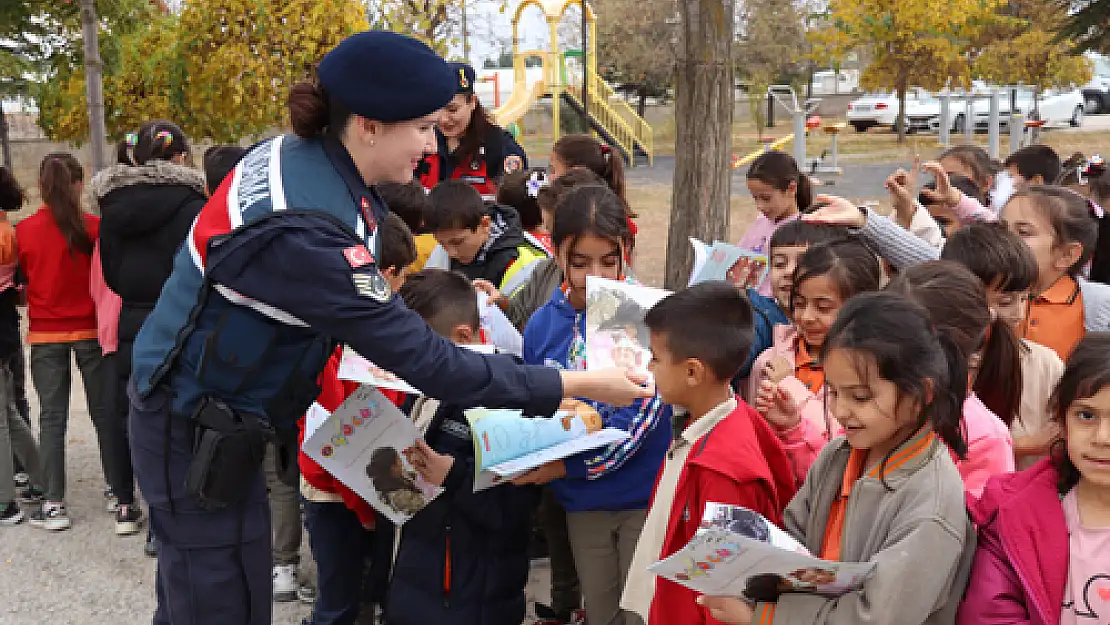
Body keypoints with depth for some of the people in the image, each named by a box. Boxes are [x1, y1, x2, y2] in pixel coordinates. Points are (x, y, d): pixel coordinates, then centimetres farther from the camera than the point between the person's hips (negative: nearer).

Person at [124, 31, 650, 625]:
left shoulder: (307, 154, -5)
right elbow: (424, 361, -30)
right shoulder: (302, 230, -32)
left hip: (207, 407, 9)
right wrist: (578, 384, -24)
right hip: (194, 432, -9)